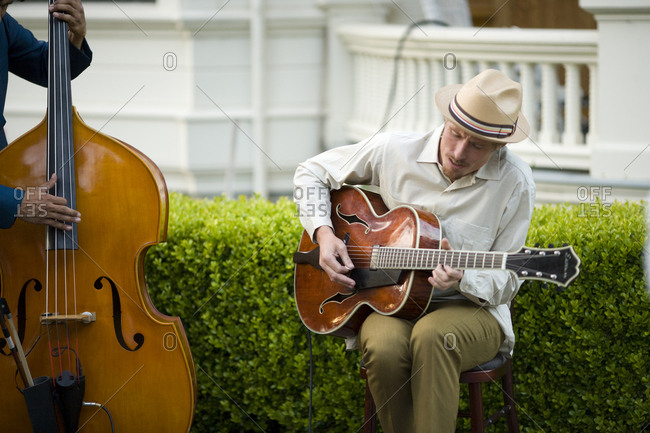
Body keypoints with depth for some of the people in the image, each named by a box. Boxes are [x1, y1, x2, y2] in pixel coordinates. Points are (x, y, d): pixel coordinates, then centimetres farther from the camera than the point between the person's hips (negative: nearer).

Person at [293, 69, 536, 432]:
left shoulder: (515, 183, -8)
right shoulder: (395, 151, -3)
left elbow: (506, 283, -2)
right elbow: (312, 173, 12)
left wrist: (461, 280, -24)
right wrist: (323, 233, -5)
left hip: (471, 308, -2)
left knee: (432, 335, -38)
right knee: (384, 346, -34)